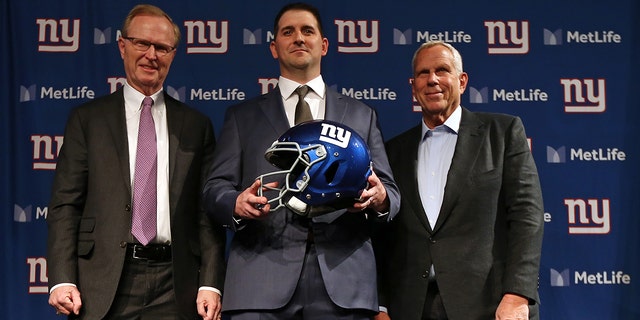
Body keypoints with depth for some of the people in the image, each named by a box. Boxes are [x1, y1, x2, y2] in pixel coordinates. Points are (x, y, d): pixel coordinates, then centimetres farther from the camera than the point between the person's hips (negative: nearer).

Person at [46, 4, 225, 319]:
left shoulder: (196, 125, 11)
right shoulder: (87, 119, 7)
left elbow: (207, 211, 7)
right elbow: (65, 204, 2)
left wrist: (210, 284, -3)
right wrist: (61, 280, -8)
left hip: (174, 288, 1)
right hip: (103, 284, -1)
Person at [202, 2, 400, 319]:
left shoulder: (361, 115, 19)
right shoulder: (241, 116, 17)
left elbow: (390, 194, 14)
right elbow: (215, 188, 8)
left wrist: (379, 198, -10)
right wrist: (237, 203, -15)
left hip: (343, 278, 1)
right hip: (262, 280, -1)